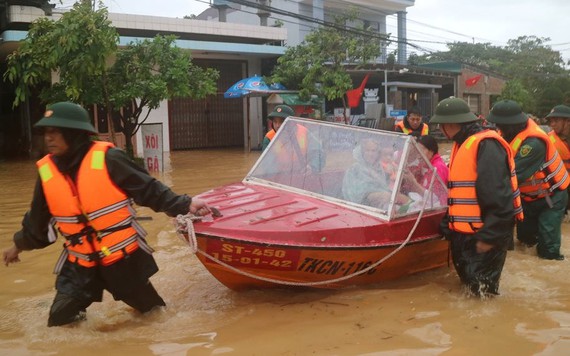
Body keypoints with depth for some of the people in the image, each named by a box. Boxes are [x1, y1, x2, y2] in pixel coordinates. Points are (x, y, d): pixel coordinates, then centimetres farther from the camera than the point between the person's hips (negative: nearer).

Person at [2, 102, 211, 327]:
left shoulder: (107, 159, -18)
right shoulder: (47, 171, -3)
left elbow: (149, 189, -14)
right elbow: (37, 221, 13)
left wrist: (184, 205, -21)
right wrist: (20, 244, 25)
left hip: (123, 256, -3)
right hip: (79, 263, 4)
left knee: (150, 308, 16)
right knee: (59, 321, 2)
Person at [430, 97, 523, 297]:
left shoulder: (485, 145, -19)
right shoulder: (463, 145, 13)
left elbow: (498, 197, -26)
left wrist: (489, 237, -25)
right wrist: (448, 226, 17)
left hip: (484, 236, -10)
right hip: (466, 232, 10)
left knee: (482, 292, 0)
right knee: (469, 286, 21)